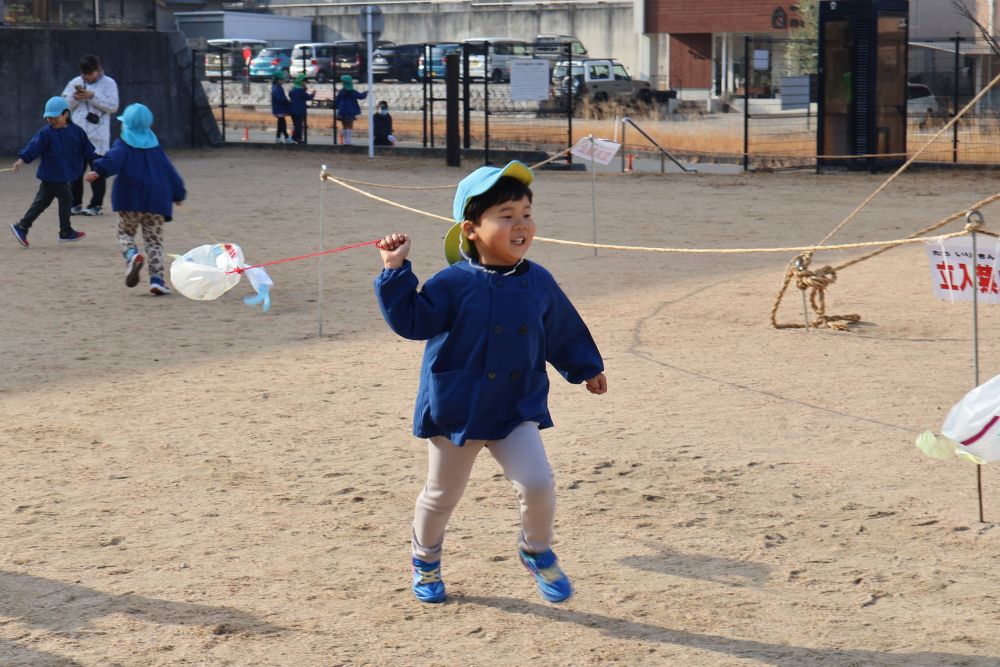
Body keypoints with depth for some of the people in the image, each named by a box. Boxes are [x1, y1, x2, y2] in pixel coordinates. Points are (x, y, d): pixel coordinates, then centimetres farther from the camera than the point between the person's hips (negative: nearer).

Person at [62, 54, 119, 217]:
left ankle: (96, 204, 8)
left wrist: (92, 96, -16)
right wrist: (75, 98, -11)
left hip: (98, 136, -4)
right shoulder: (75, 83, 9)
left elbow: (113, 106, -11)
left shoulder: (109, 83, -1)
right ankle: (75, 204, 12)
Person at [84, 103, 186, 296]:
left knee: (125, 233, 14)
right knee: (154, 240, 7)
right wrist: (178, 193, 33)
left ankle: (132, 255, -19)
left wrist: (99, 171, -34)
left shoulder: (123, 145, 4)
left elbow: (114, 159, -19)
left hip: (130, 199, -3)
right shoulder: (155, 147, 16)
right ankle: (156, 279, -6)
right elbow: (169, 171, 20)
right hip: (155, 199, 3)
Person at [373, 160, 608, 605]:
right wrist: (396, 272, -26)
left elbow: (562, 332, 14)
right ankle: (425, 557, 42)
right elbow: (412, 320, -19)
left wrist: (586, 368, 24)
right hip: (455, 409, -2)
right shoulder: (454, 284, -15)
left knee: (537, 484, -15)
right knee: (442, 495, 14)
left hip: (517, 410, 2)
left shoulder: (538, 283, -2)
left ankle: (537, 551, 14)